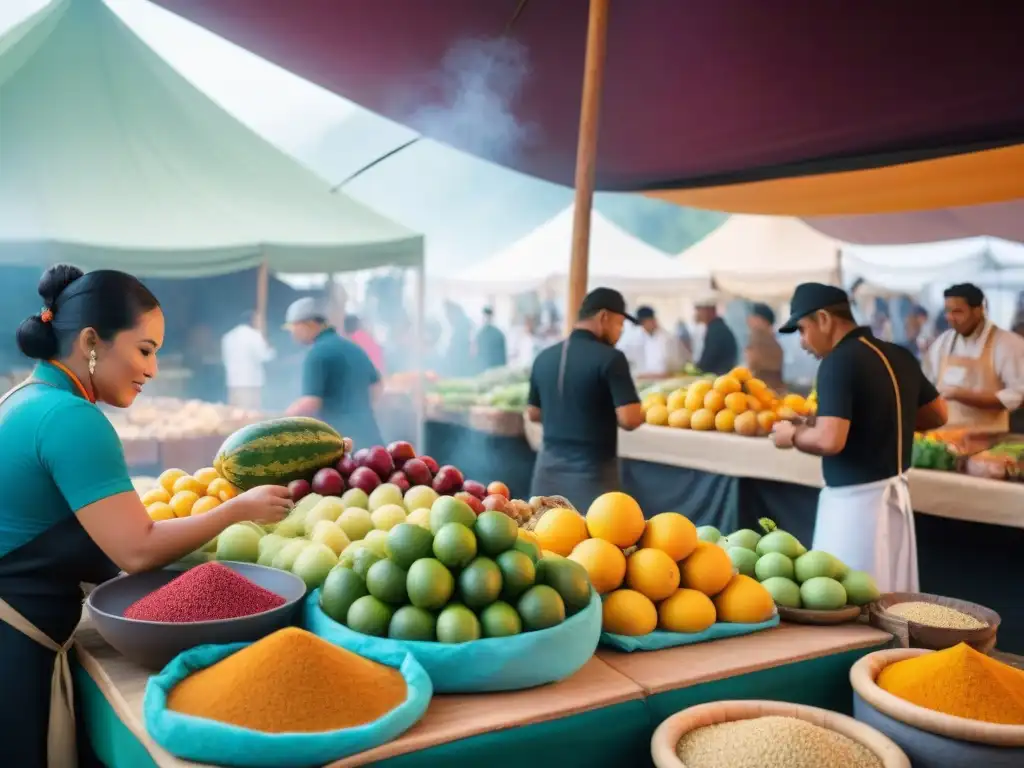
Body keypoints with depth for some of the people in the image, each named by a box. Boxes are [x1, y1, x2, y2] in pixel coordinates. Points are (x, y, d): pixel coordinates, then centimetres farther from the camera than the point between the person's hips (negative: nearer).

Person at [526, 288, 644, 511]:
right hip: (592, 471, -6)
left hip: (549, 467, 6)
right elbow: (629, 419, -19)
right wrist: (641, 415, 2)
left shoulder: (544, 357, 6)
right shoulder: (609, 358, -13)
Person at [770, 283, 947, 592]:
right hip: (895, 492, 9)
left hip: (856, 500, -8)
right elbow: (938, 415, 18)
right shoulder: (899, 356, 7)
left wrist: (792, 434, -7)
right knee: (889, 600, 16)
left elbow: (829, 440, -26)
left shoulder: (839, 361, -17)